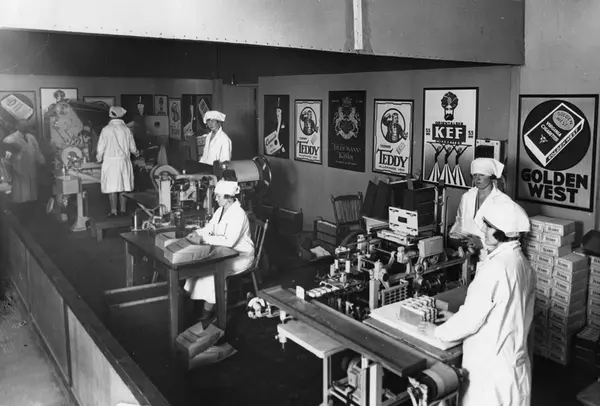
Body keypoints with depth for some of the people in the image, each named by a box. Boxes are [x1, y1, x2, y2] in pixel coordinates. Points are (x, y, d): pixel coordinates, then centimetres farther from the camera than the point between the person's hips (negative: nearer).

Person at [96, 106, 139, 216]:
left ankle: (114, 211, 1)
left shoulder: (106, 129, -6)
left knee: (112, 187, 1)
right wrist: (136, 153, 31)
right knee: (124, 187, 7)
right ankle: (123, 210, 9)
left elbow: (100, 147, -4)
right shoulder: (126, 129, 2)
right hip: (124, 161, 3)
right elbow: (133, 148, 10)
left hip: (110, 162, -2)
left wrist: (99, 158, 14)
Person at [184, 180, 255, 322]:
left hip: (240, 256, -9)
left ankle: (208, 310, -14)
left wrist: (204, 239, -30)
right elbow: (209, 228, 12)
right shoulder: (220, 210, 5)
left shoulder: (238, 215, -24)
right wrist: (197, 233, -8)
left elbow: (229, 241, -32)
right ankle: (192, 299, -5)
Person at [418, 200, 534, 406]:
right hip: (514, 359, 8)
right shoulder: (523, 264, 2)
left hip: (491, 365, -8)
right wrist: (458, 318, 15)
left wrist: (437, 332, -4)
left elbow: (472, 317, -20)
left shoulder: (496, 267, -24)